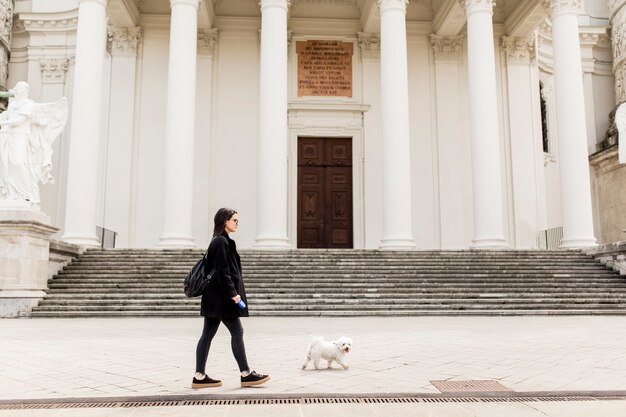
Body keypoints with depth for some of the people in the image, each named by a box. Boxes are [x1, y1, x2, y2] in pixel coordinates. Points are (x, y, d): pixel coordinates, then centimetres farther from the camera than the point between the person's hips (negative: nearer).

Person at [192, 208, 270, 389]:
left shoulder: (220, 241, 17)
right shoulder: (221, 242, -14)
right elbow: (222, 271, -20)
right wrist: (233, 294, -19)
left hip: (215, 297, 10)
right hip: (221, 297, -10)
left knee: (208, 333, 8)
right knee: (237, 332, -2)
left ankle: (199, 377, 10)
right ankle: (246, 374, 5)